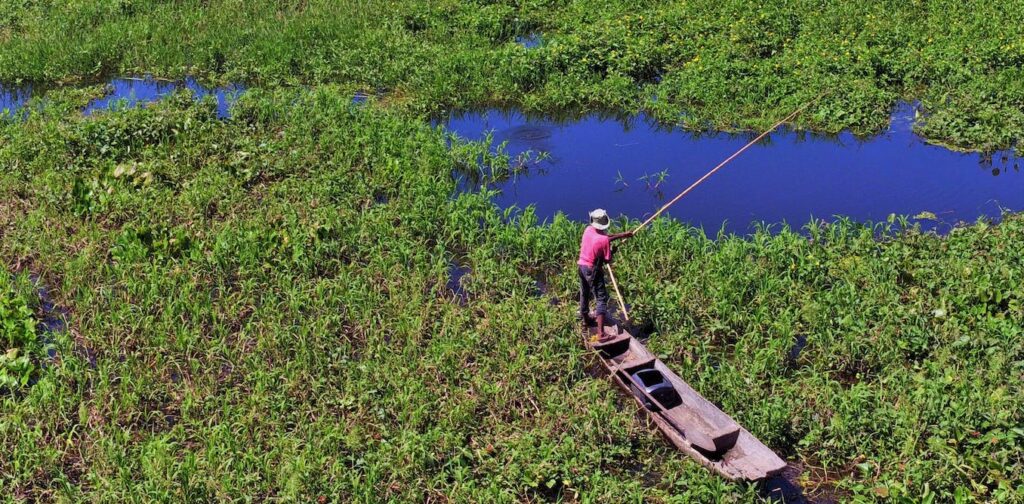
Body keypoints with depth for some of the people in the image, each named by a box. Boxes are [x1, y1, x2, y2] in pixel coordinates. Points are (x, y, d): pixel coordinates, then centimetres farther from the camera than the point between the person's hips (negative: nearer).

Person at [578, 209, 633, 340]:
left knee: (584, 294, 23)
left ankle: (586, 321, 40)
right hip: (593, 270, -7)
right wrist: (611, 251, 6)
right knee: (601, 299, -5)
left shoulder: (588, 230, -3)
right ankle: (601, 332, -14)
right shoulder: (604, 240, -22)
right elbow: (608, 261, -14)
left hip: (581, 265, 7)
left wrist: (622, 235, 17)